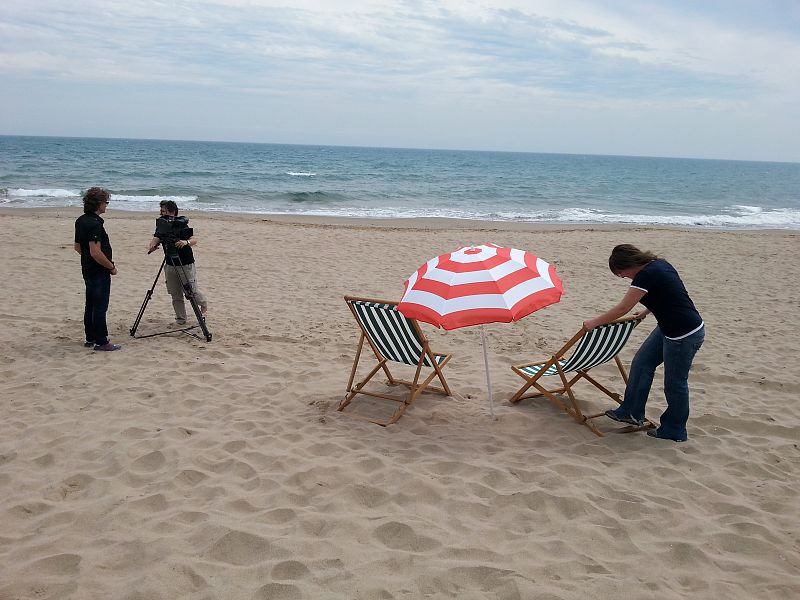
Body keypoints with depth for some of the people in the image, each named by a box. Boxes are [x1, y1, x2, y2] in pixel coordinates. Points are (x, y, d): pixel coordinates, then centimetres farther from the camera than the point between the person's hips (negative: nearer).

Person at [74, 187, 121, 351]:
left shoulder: (81, 221, 8)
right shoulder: (95, 224, -21)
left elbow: (77, 247, 17)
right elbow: (96, 252, -26)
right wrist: (111, 266, -14)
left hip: (88, 269, 10)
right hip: (99, 272, -10)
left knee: (91, 305, 16)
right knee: (100, 307, -4)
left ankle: (90, 338, 24)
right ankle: (101, 342, 1)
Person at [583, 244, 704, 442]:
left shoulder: (646, 276, -22)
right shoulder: (659, 264, 5)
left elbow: (622, 309, -17)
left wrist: (594, 323, -6)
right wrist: (646, 311, 29)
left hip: (685, 335, -10)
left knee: (674, 383, 5)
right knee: (642, 363, 14)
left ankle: (674, 432, 23)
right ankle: (632, 412, 24)